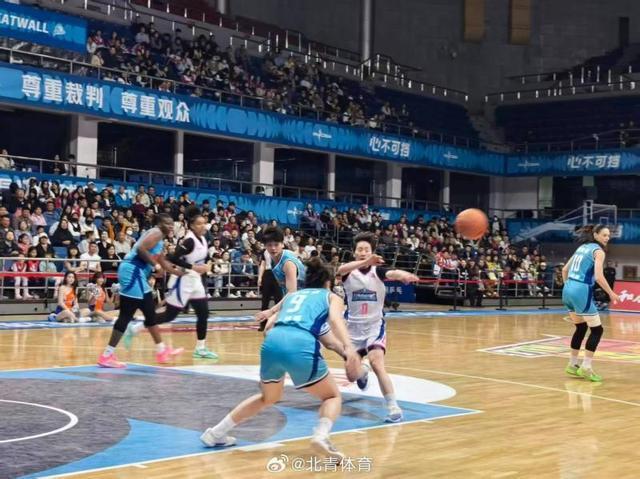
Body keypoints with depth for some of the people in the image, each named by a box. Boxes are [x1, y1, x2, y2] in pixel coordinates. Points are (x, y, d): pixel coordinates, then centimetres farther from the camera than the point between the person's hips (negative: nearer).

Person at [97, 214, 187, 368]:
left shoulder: (159, 238, 24)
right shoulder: (156, 233, -6)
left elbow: (162, 261, 36)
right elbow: (141, 248, -22)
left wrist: (176, 271, 33)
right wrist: (155, 264, -16)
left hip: (136, 273, 11)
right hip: (132, 271, -11)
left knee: (150, 312, 19)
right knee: (126, 315, -10)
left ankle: (162, 351, 29)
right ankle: (107, 355, -10)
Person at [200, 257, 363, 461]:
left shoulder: (291, 295, 34)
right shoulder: (332, 297, 22)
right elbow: (335, 319, -1)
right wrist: (348, 348, -17)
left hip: (272, 341, 5)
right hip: (301, 345, -5)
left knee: (268, 398, 31)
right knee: (332, 396, 17)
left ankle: (216, 433, 31)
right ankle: (321, 436, -12)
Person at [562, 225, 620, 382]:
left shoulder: (582, 247, 18)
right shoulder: (598, 251, -6)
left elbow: (565, 270, 21)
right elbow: (599, 277, -17)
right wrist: (611, 293, -7)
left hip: (568, 290, 8)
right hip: (582, 292, -8)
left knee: (581, 328, 22)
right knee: (597, 330, 2)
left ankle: (572, 365, 25)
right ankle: (586, 367, -3)